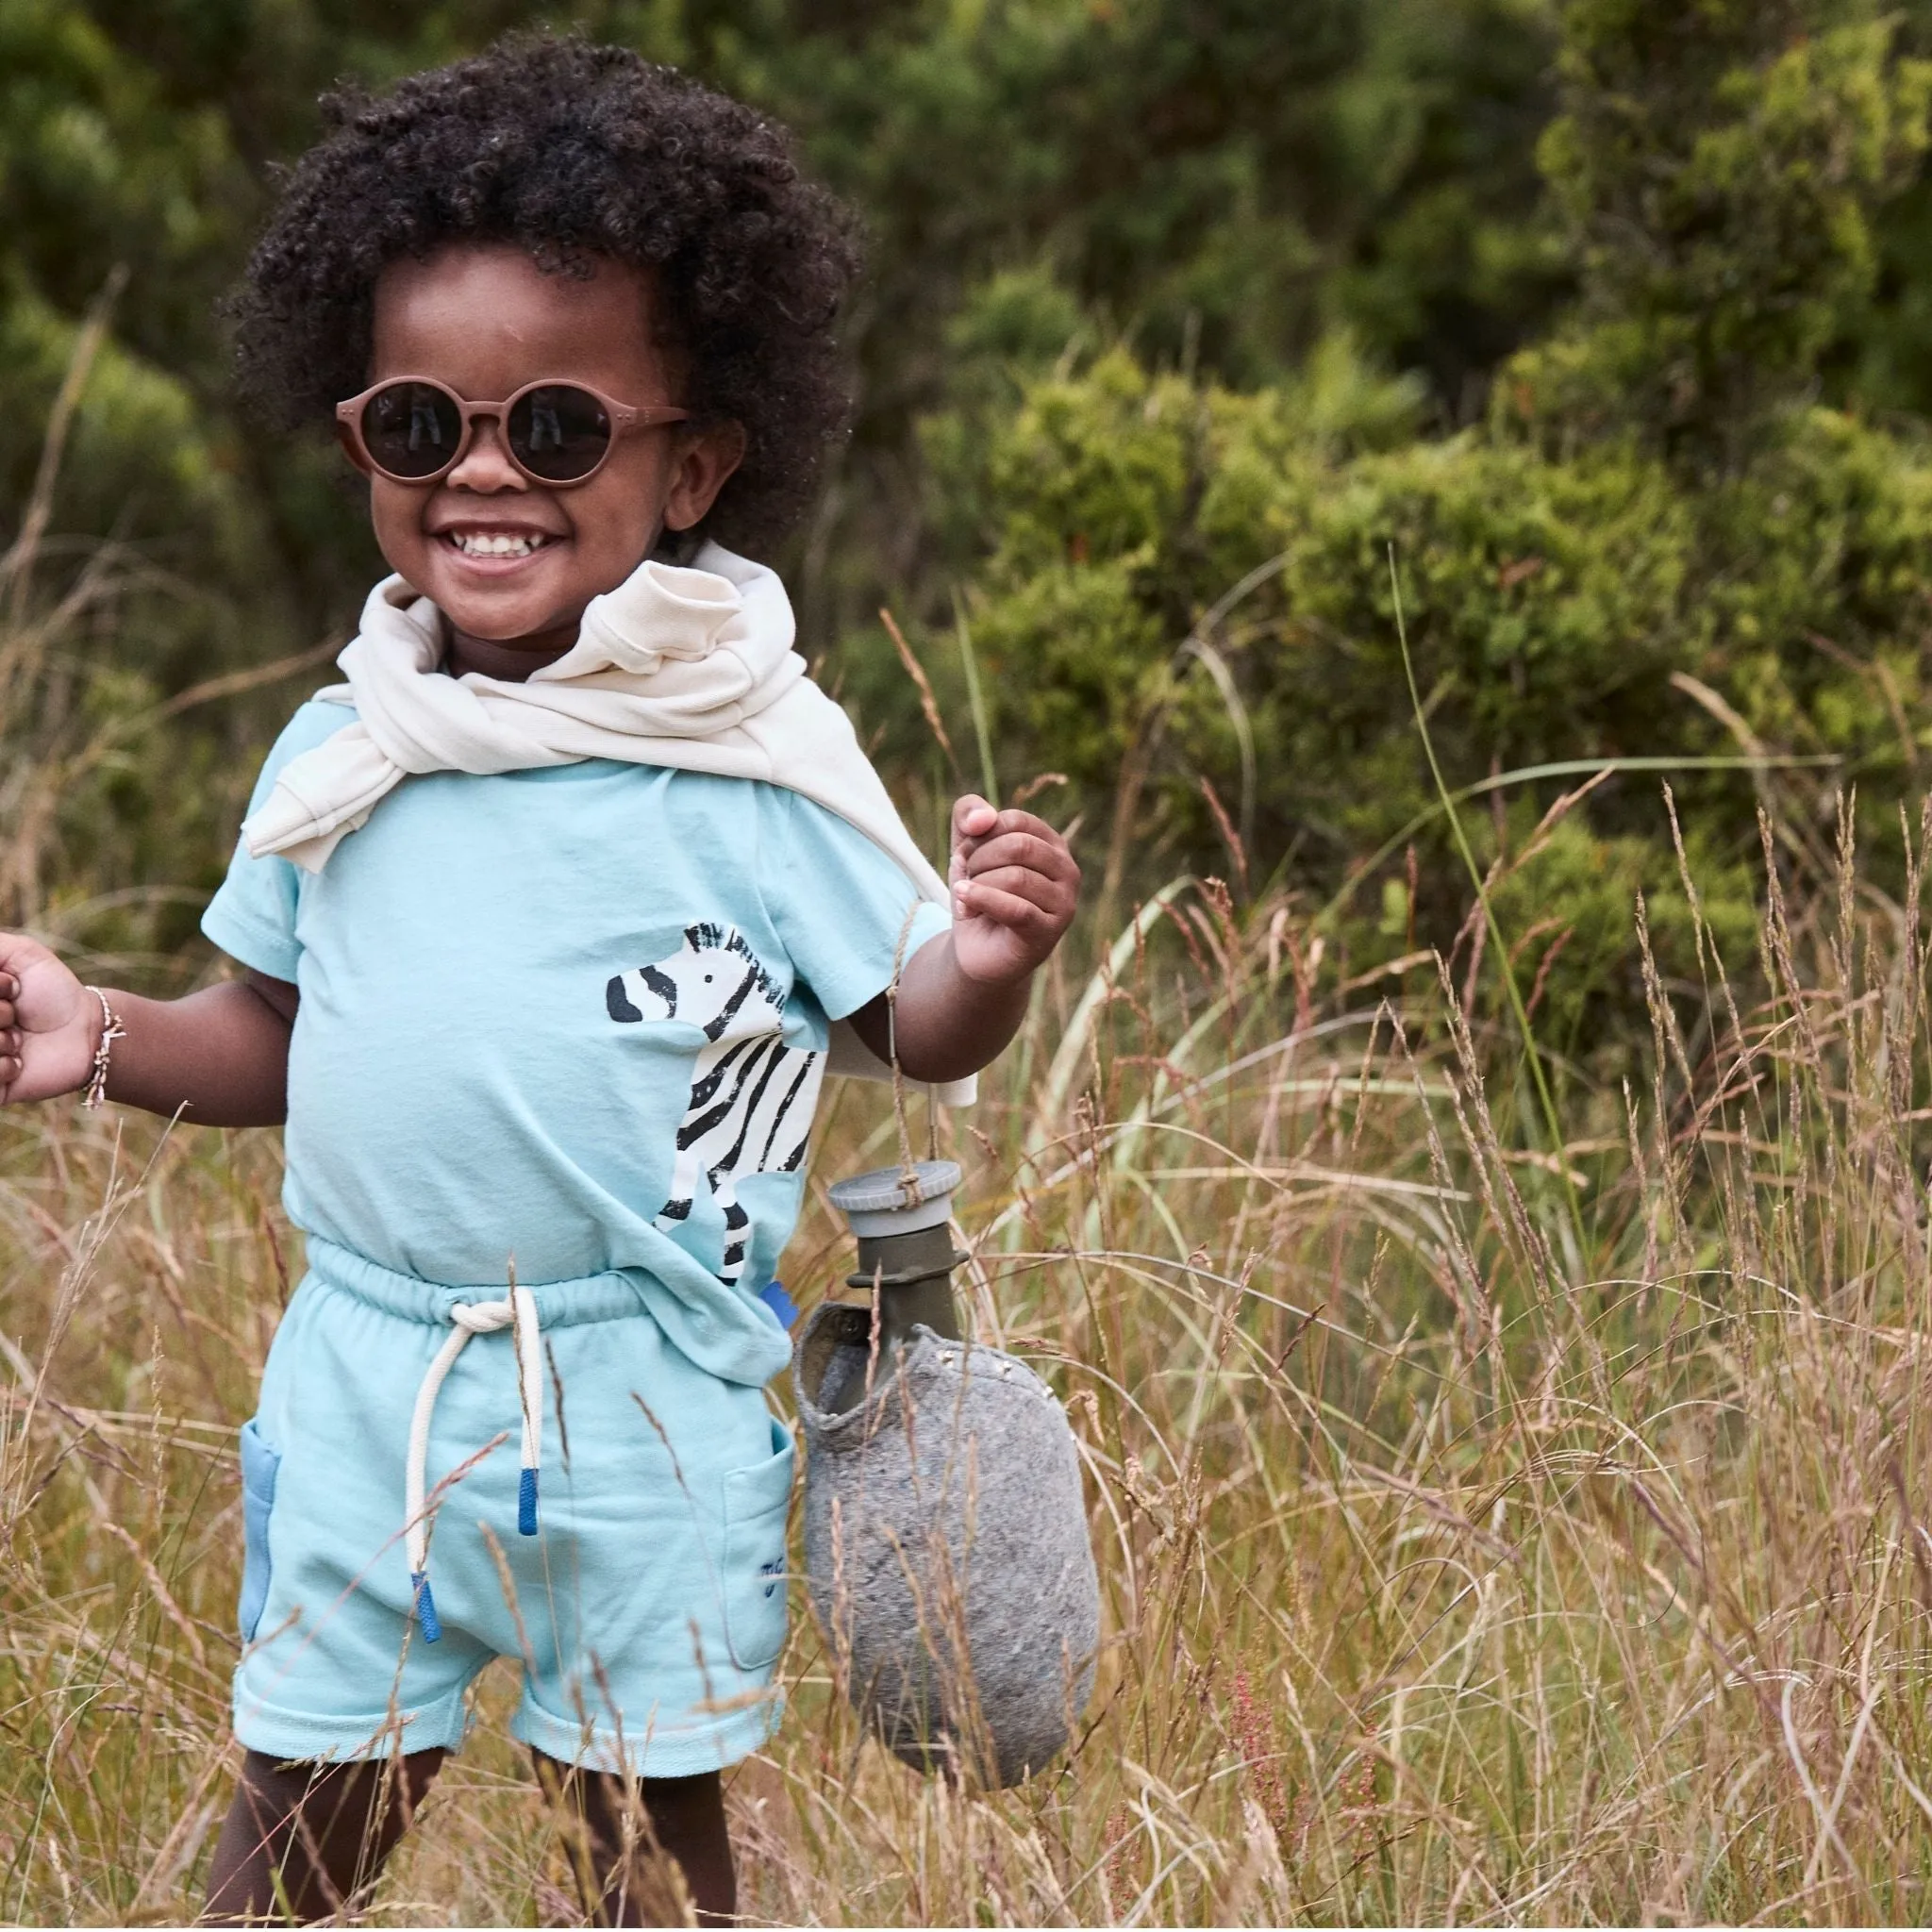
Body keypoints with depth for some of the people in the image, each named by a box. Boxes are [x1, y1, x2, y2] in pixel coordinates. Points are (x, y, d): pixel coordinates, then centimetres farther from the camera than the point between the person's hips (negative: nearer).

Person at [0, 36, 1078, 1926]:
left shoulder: (758, 764, -10)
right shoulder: (339, 755, 2)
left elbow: (910, 1030, -6)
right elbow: (273, 1028, 12)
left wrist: (983, 957, -27)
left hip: (648, 1393, -3)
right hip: (368, 1365, 3)